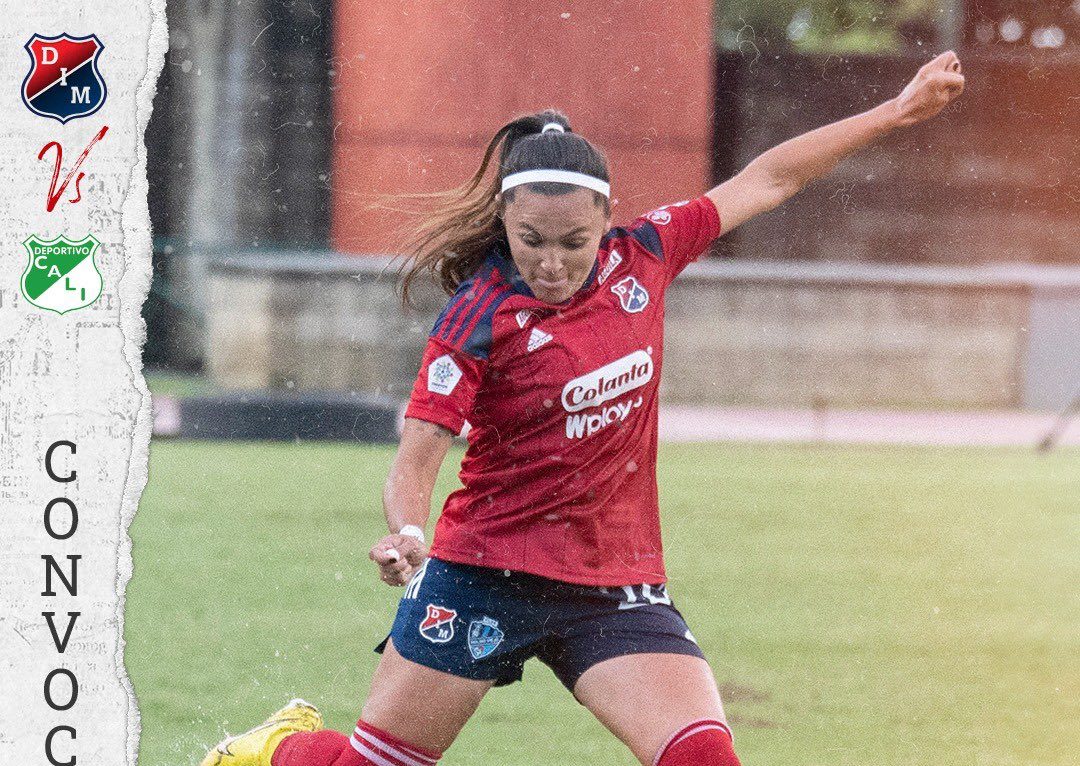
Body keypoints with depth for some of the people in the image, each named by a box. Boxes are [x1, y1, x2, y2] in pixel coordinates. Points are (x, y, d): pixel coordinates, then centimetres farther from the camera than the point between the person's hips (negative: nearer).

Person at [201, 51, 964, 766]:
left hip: (617, 584, 3)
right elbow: (417, 458, -19)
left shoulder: (641, 257, -1)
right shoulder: (480, 317, -15)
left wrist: (896, 112, 15)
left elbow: (764, 181, 10)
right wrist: (408, 534, -40)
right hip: (487, 575, -3)